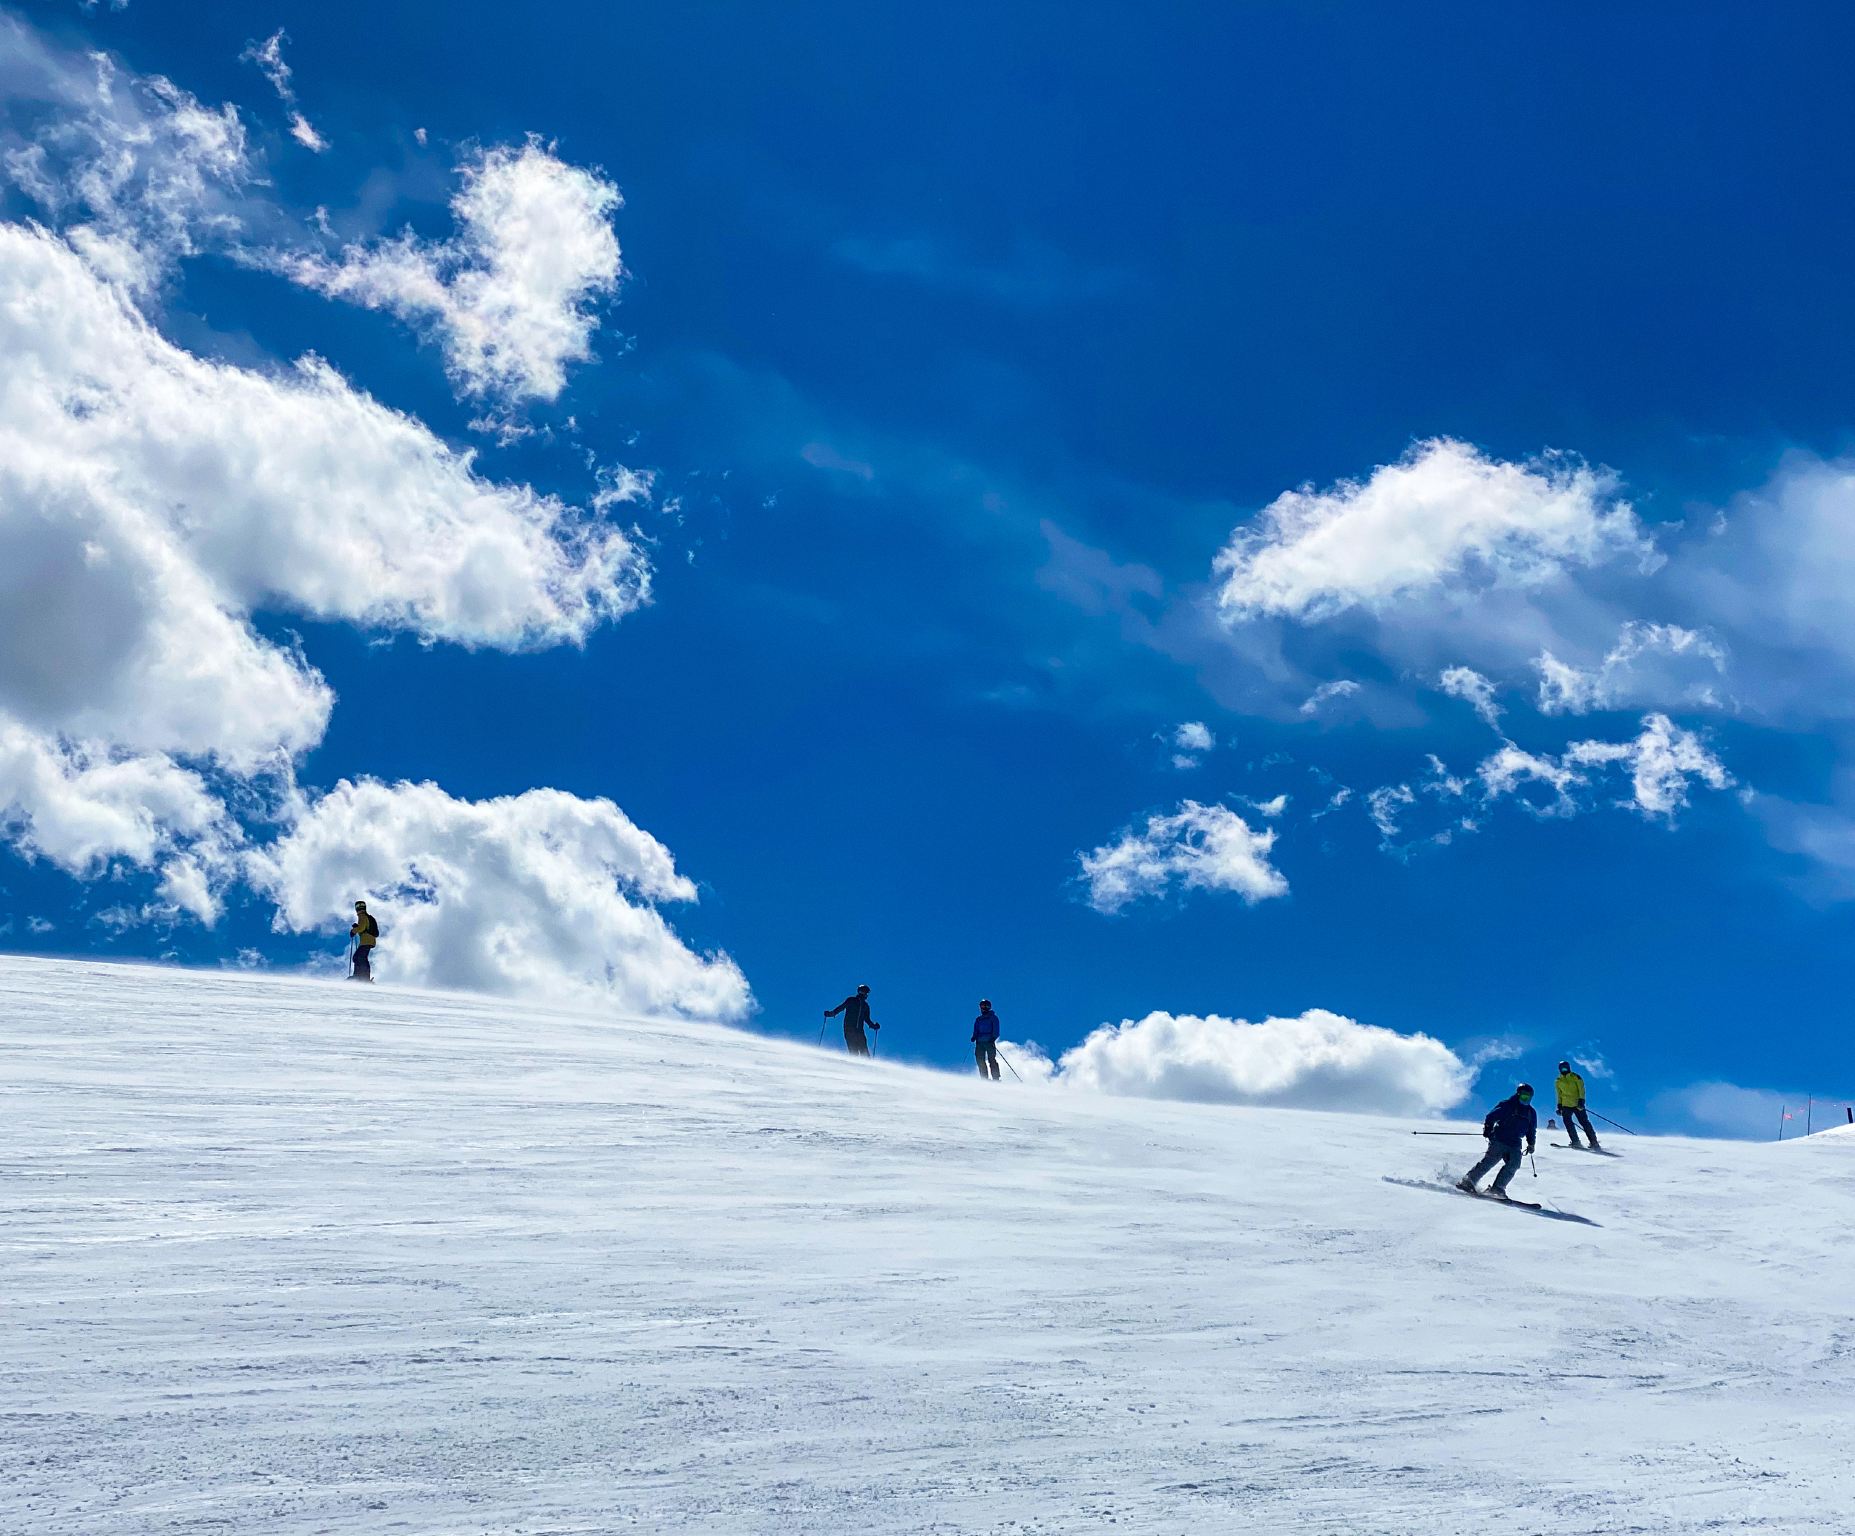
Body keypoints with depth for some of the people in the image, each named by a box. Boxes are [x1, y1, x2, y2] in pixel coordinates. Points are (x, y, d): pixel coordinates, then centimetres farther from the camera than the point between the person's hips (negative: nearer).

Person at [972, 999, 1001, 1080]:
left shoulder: (993, 1017, 8)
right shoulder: (978, 1019, 22)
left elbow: (996, 1030, 0)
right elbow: (976, 1031, 19)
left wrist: (993, 1038, -18)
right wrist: (974, 1037, -1)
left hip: (989, 1041, -5)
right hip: (980, 1042, 5)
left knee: (991, 1060, -14)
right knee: (980, 1060, -7)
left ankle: (996, 1079, -16)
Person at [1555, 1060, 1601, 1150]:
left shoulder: (1575, 1077, -2)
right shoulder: (1558, 1081, 9)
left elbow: (1581, 1089, -8)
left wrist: (1581, 1100, -21)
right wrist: (1559, 1106, 10)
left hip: (1578, 1104, -3)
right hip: (1566, 1105, 3)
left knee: (1584, 1122, -7)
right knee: (1567, 1121, -16)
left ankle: (1594, 1143, -4)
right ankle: (1575, 1142, -14)